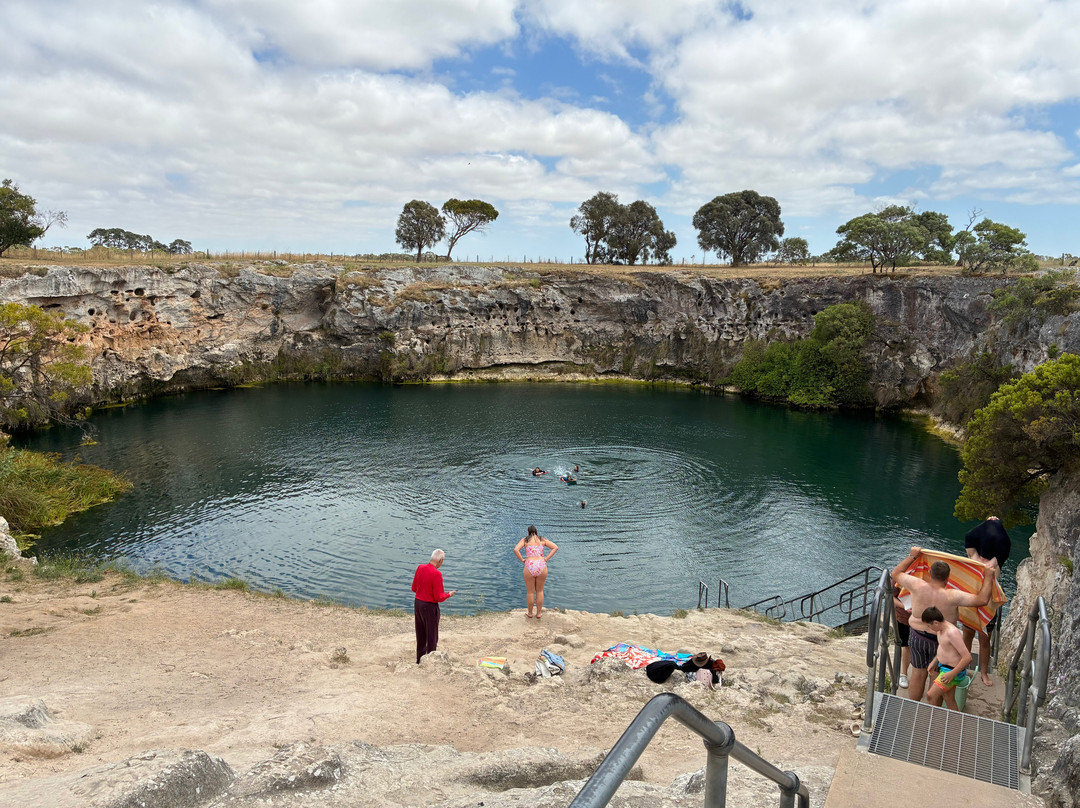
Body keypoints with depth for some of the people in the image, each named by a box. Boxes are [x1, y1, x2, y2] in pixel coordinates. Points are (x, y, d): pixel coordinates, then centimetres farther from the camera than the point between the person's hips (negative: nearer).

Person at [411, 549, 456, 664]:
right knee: (432, 636, 9)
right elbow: (439, 598, -21)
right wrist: (449, 594, -2)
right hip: (429, 607, -7)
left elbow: (414, 588, 9)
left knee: (420, 634, 22)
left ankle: (420, 659, 35)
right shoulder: (436, 574, -24)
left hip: (417, 603, 7)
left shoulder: (420, 568, -2)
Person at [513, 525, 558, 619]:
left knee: (530, 592, 12)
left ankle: (530, 613, 26)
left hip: (529, 566, -2)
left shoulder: (525, 540, 7)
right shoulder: (542, 540, 13)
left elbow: (516, 550, -8)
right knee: (540, 591, 16)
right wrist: (546, 559, 5)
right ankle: (538, 614, 24)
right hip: (542, 566, 2)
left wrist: (522, 560, 2)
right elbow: (555, 547, 6)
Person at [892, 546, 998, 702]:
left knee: (918, 674, 18)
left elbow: (896, 574, -2)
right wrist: (988, 577, -11)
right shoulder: (951, 596, -26)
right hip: (941, 641, -3)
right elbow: (982, 600, -21)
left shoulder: (918, 587, -18)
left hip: (918, 638, 3)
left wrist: (912, 556, 5)